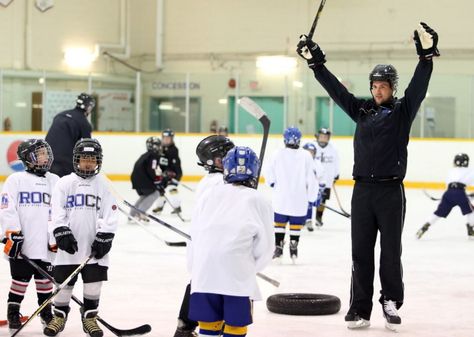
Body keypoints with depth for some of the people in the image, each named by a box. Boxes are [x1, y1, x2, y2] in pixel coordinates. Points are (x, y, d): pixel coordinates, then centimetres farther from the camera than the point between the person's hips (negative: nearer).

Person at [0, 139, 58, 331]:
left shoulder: (55, 181, 11)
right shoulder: (16, 180, -1)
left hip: (47, 244, 4)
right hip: (22, 243, -4)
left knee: (45, 278, 10)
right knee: (20, 278, 1)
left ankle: (46, 312, 24)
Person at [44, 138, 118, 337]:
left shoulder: (103, 185, 3)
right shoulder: (64, 183, 2)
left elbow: (111, 216, 1)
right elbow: (56, 213, -2)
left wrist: (104, 238, -8)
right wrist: (62, 233, -13)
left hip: (94, 246, 1)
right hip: (69, 246, 0)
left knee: (94, 282, 1)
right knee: (64, 282, 4)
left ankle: (89, 318, 14)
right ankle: (59, 317, 18)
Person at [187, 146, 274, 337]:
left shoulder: (210, 194, 16)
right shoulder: (258, 201, 9)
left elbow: (195, 236, 15)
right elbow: (265, 247, 9)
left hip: (204, 271, 3)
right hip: (238, 272, -3)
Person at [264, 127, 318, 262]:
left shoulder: (278, 154, -5)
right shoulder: (306, 156, -7)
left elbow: (269, 173, -1)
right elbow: (311, 177, -6)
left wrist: (274, 184, 19)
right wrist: (312, 195, 4)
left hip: (281, 198, 0)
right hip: (299, 199, 0)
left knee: (280, 221, 10)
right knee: (296, 223, 8)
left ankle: (278, 247, 7)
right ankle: (293, 249, 7)